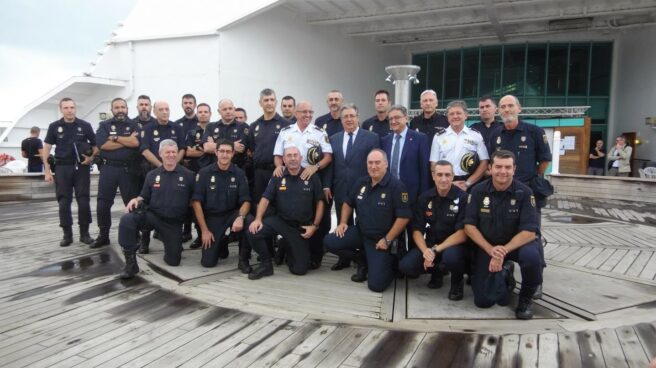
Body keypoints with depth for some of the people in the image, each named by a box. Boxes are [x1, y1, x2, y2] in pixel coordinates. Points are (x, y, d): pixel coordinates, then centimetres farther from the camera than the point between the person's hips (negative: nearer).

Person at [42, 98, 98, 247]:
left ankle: (84, 233, 10)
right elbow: (46, 149, 5)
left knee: (83, 202, 0)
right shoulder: (54, 126, 3)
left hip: (81, 167, -1)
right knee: (64, 203, 2)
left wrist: (91, 157, -12)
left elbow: (96, 145, 8)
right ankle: (67, 234, 11)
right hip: (62, 168, 1)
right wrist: (47, 171, -1)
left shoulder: (85, 126, 1)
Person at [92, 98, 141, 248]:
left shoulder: (134, 125, 7)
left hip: (129, 169, -1)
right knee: (103, 204, 4)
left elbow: (136, 142, -13)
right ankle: (103, 235, 17)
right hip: (108, 168, 1)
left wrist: (115, 137, -9)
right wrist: (127, 141, -10)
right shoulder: (104, 125, 8)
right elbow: (103, 144, -9)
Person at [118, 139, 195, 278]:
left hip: (174, 222, -1)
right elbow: (144, 198, 10)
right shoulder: (152, 175, 5)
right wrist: (136, 199, -10)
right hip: (152, 215, 1)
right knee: (127, 219, -31)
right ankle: (131, 261, -18)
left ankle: (172, 244, 38)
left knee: (173, 261, 0)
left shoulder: (188, 175, -3)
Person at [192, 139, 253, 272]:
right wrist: (204, 230, -11)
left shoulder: (239, 173, -5)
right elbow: (196, 202, -7)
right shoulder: (205, 173, -8)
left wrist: (240, 217, -29)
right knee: (208, 262, -10)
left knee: (250, 221, -34)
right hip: (212, 217, 0)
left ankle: (243, 260, -11)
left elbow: (246, 201, -6)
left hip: (232, 214, 1)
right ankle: (221, 242, 25)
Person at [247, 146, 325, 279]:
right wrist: (258, 219, -21)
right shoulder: (277, 177, 0)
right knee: (253, 232, -27)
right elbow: (265, 199, -4)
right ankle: (266, 264, -2)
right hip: (280, 220, 1)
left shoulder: (312, 177, -5)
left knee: (300, 269, -4)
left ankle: (290, 250, 32)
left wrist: (314, 226, -7)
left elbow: (319, 202, 1)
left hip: (302, 227, -1)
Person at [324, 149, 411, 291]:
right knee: (329, 242, -11)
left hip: (381, 239, -6)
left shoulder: (396, 186, -16)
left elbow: (404, 217, -19)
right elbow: (348, 203, 20)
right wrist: (343, 223, 4)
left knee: (376, 284, -16)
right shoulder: (361, 182, 5)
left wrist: (387, 240, -20)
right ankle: (363, 261, 10)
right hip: (360, 232, 6)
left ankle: (389, 263, 21)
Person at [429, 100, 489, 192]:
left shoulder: (476, 136, 7)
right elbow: (434, 165, 5)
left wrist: (468, 183, -7)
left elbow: (484, 163, 3)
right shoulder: (439, 137, 7)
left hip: (469, 186, 0)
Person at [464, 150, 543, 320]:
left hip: (517, 243, -1)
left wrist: (503, 251, -30)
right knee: (483, 301, -7)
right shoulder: (478, 191, -10)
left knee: (531, 255, -38)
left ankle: (526, 298, -7)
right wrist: (491, 250, -23)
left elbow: (529, 232, -19)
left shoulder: (524, 192, -16)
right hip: (486, 246, 1)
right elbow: (469, 226, -9)